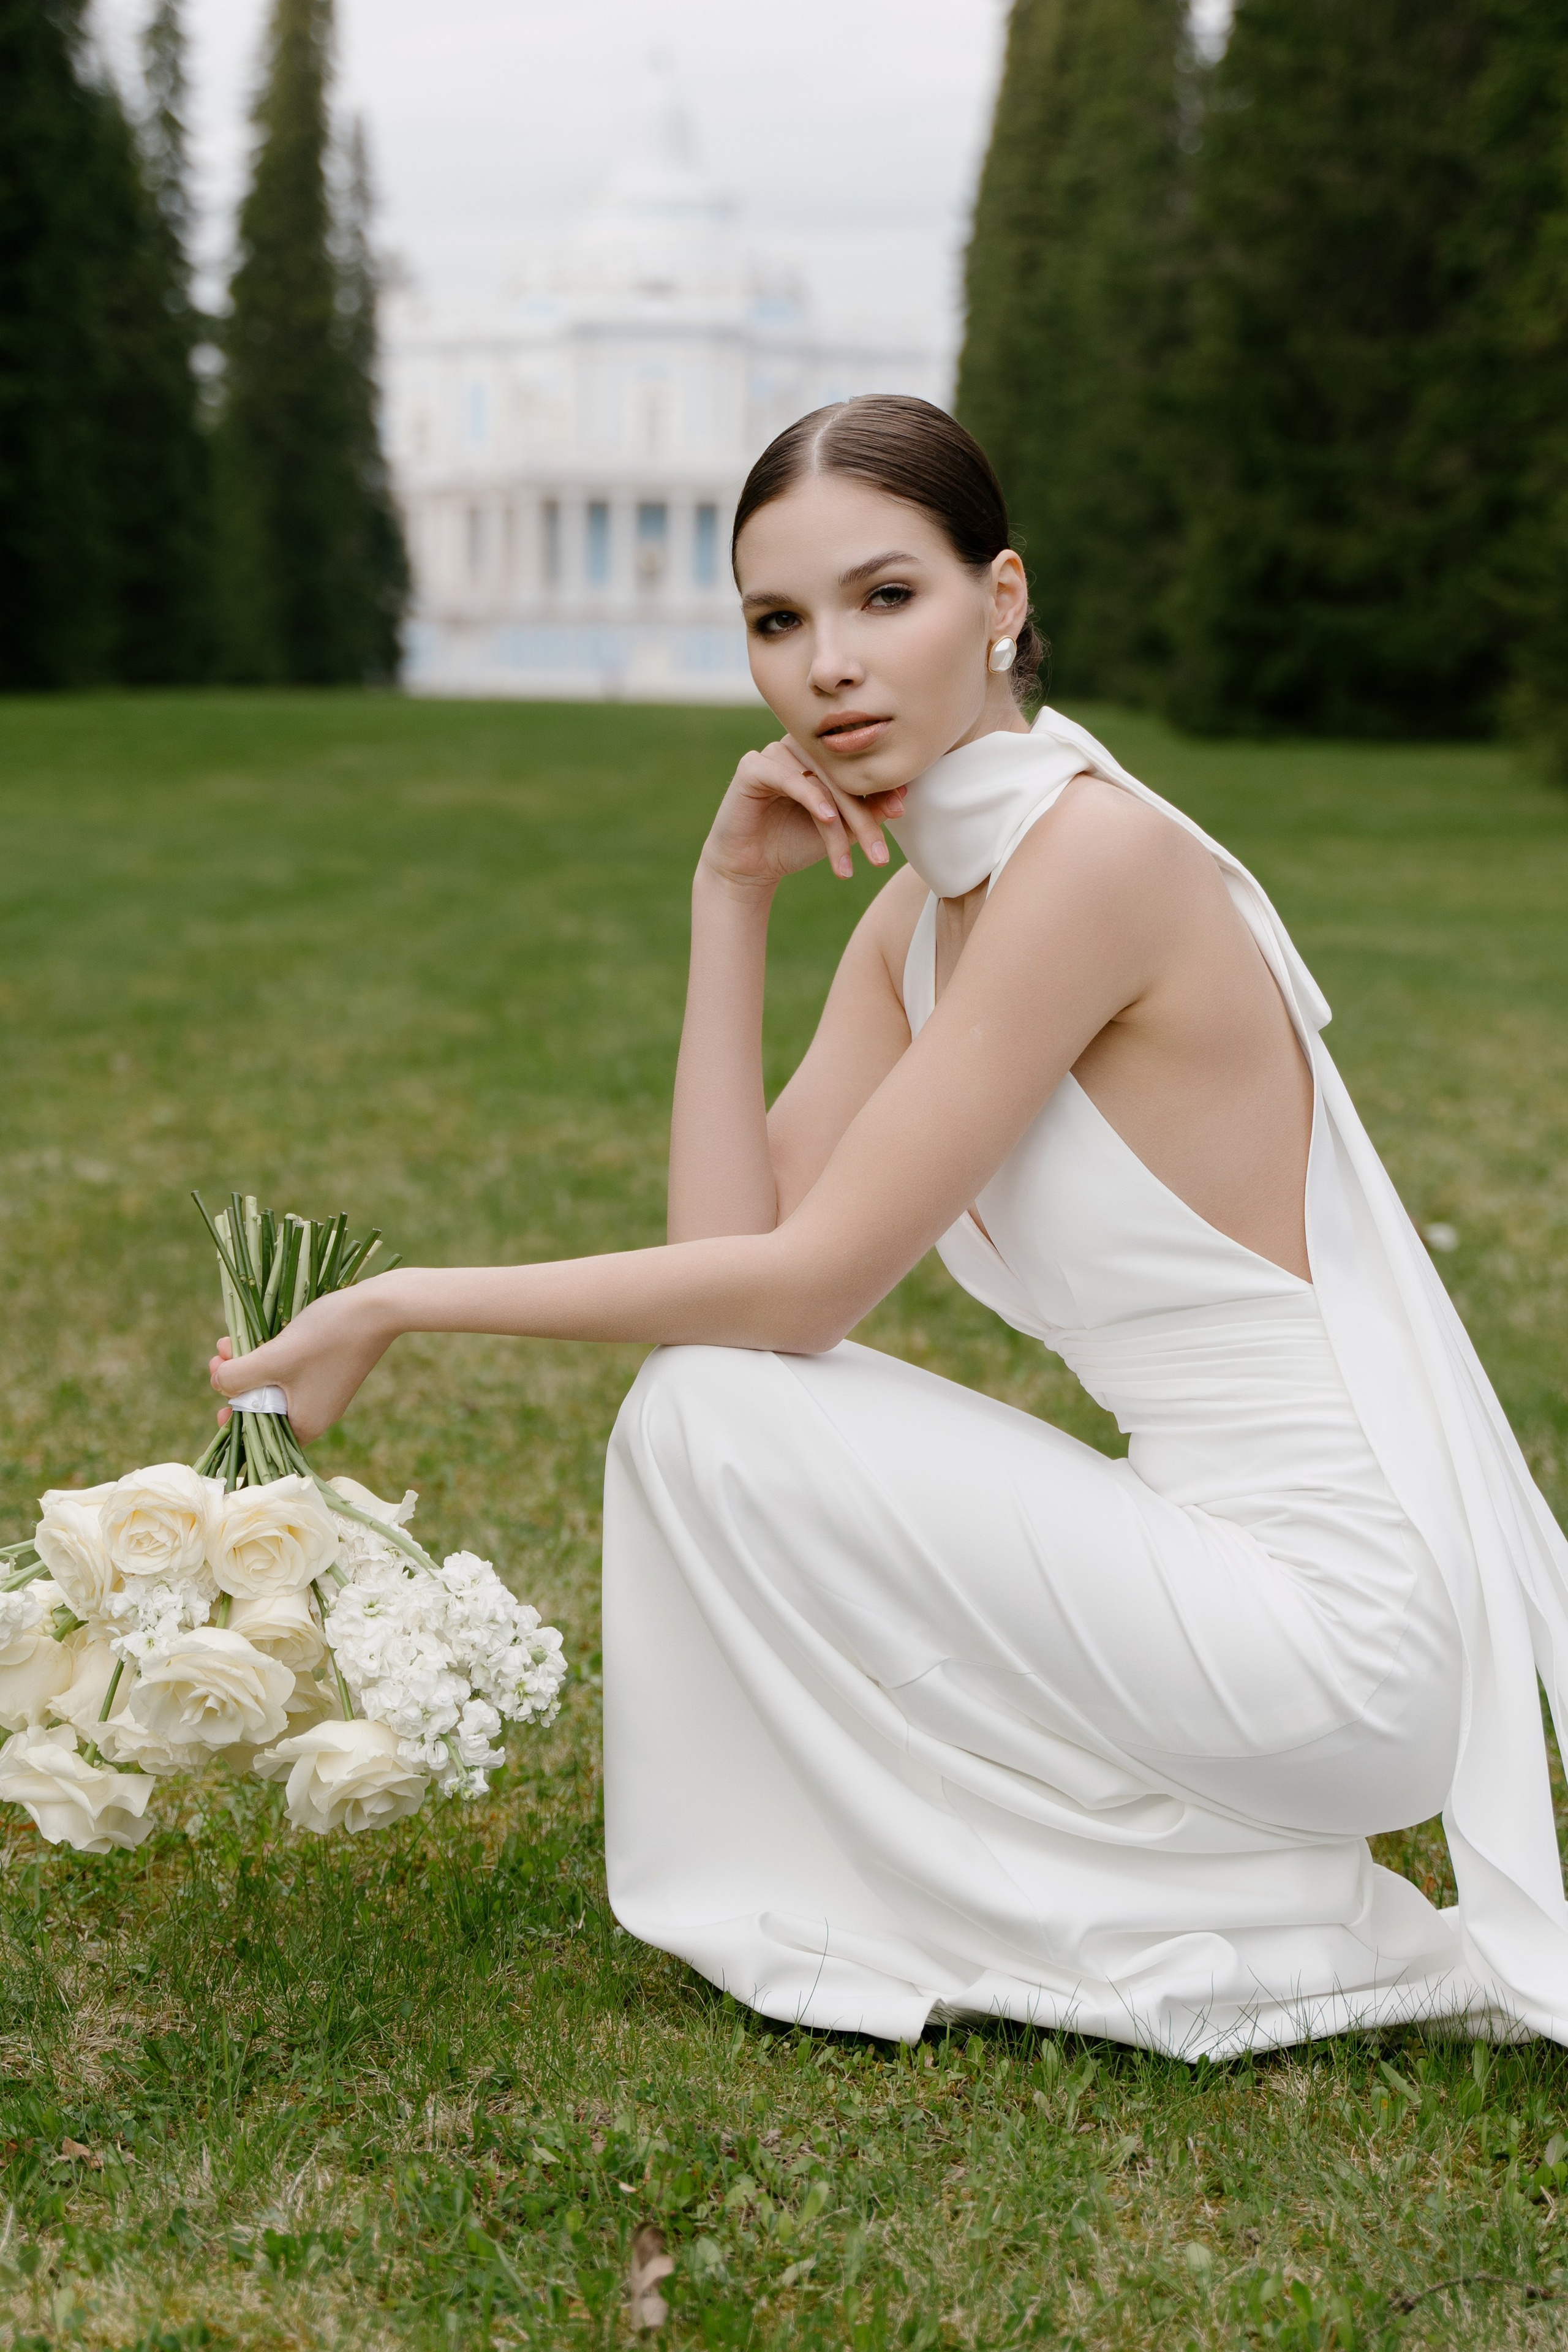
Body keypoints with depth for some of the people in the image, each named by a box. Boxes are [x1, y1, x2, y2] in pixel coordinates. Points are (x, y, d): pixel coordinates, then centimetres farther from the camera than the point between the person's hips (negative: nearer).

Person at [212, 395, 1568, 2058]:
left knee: (717, 1416, -12)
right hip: (1237, 1561, 9)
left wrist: (402, 1303, -12)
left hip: (1329, 1627, -9)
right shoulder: (916, 916, 9)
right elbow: (735, 1242, 0)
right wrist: (728, 902, -3)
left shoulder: (1099, 854, -19)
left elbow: (803, 1285, -19)